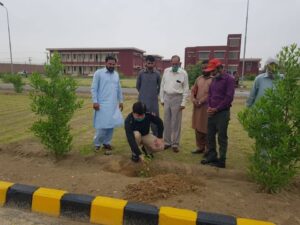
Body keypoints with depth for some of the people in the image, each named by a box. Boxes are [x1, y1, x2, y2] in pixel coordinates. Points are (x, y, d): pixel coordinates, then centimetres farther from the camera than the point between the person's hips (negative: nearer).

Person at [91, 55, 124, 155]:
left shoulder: (116, 74, 13)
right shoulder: (98, 73, -4)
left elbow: (119, 89, 18)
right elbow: (94, 88, -7)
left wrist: (121, 101, 15)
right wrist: (95, 101, -14)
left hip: (113, 105, 6)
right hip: (102, 104, -5)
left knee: (111, 125, 7)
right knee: (102, 125, -4)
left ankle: (106, 143, 21)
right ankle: (97, 143, 16)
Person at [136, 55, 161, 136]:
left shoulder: (157, 74, -1)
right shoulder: (141, 73, -2)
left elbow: (159, 86, 11)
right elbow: (138, 86, 9)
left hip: (154, 101, 0)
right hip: (143, 100, 0)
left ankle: (156, 137, 17)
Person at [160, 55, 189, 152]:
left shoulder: (183, 73, -5)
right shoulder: (166, 71, 5)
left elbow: (186, 89, -4)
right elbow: (162, 85, 9)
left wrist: (183, 103, -8)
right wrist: (162, 99, 7)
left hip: (177, 98, -3)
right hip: (167, 97, 4)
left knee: (176, 122, 2)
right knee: (166, 121, 9)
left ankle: (175, 144, 12)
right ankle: (167, 142, 21)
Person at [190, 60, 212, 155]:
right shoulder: (198, 79, 15)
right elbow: (193, 90, 13)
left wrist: (200, 101, -17)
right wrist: (193, 99, -5)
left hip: (207, 107, -6)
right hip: (197, 107, 7)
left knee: (207, 128, 0)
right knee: (198, 127, 12)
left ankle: (208, 149, 13)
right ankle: (200, 147, 24)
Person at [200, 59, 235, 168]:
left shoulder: (229, 79, -7)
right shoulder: (214, 79, 15)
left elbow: (229, 97, -14)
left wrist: (216, 109, -14)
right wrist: (209, 107, -1)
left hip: (222, 113, -7)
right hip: (212, 112, 7)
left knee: (222, 137, 0)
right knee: (210, 136, 11)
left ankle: (221, 161, 9)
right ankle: (212, 156, 24)